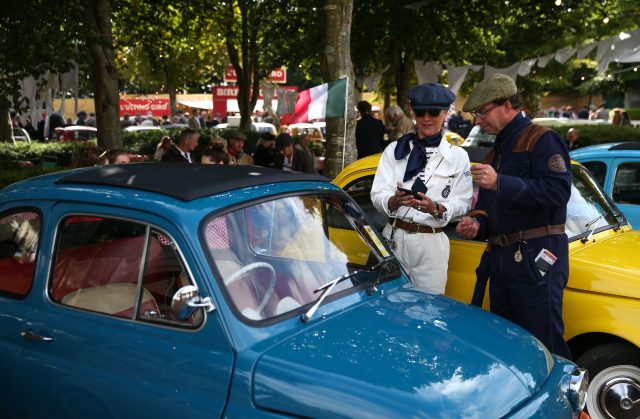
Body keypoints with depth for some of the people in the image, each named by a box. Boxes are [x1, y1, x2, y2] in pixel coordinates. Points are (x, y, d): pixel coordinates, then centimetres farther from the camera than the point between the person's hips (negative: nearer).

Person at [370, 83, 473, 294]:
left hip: (432, 244, 0)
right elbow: (377, 195, -4)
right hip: (394, 239, 1)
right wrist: (395, 201, -25)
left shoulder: (458, 156, 5)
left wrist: (435, 208, -22)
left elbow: (462, 203, -2)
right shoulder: (395, 150, 5)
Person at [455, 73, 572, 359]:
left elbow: (558, 191, -21)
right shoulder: (496, 151, 21)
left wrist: (500, 183, -24)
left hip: (537, 259, -9)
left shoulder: (541, 139, -6)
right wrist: (476, 224, 3)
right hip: (501, 259, 9)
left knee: (544, 345, -7)